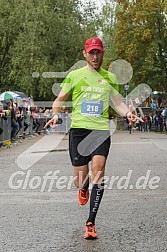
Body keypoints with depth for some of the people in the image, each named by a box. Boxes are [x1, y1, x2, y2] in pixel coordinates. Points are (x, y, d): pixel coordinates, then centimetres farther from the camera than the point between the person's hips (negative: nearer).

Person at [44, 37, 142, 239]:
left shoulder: (110, 77, 13)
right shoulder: (74, 75, 7)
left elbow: (118, 103, 18)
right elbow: (60, 99, 13)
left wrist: (128, 113, -4)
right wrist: (55, 114, -7)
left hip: (101, 130, 1)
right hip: (78, 129, 0)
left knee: (98, 169, -19)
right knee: (80, 179, -1)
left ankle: (91, 223, -13)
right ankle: (84, 190, 41)